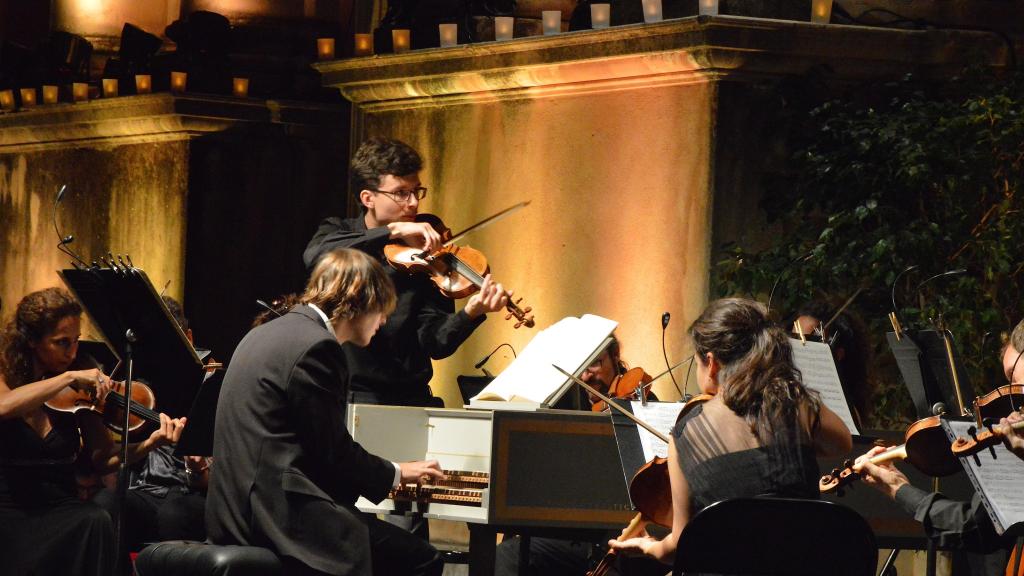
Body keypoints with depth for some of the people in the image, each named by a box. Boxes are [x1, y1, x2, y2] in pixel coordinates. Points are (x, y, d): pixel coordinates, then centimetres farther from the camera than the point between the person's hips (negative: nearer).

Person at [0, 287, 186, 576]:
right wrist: (68, 377, -24)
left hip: (60, 507, 3)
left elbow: (103, 458, 1)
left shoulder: (78, 392, 7)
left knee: (97, 523, -30)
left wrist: (148, 444, -17)